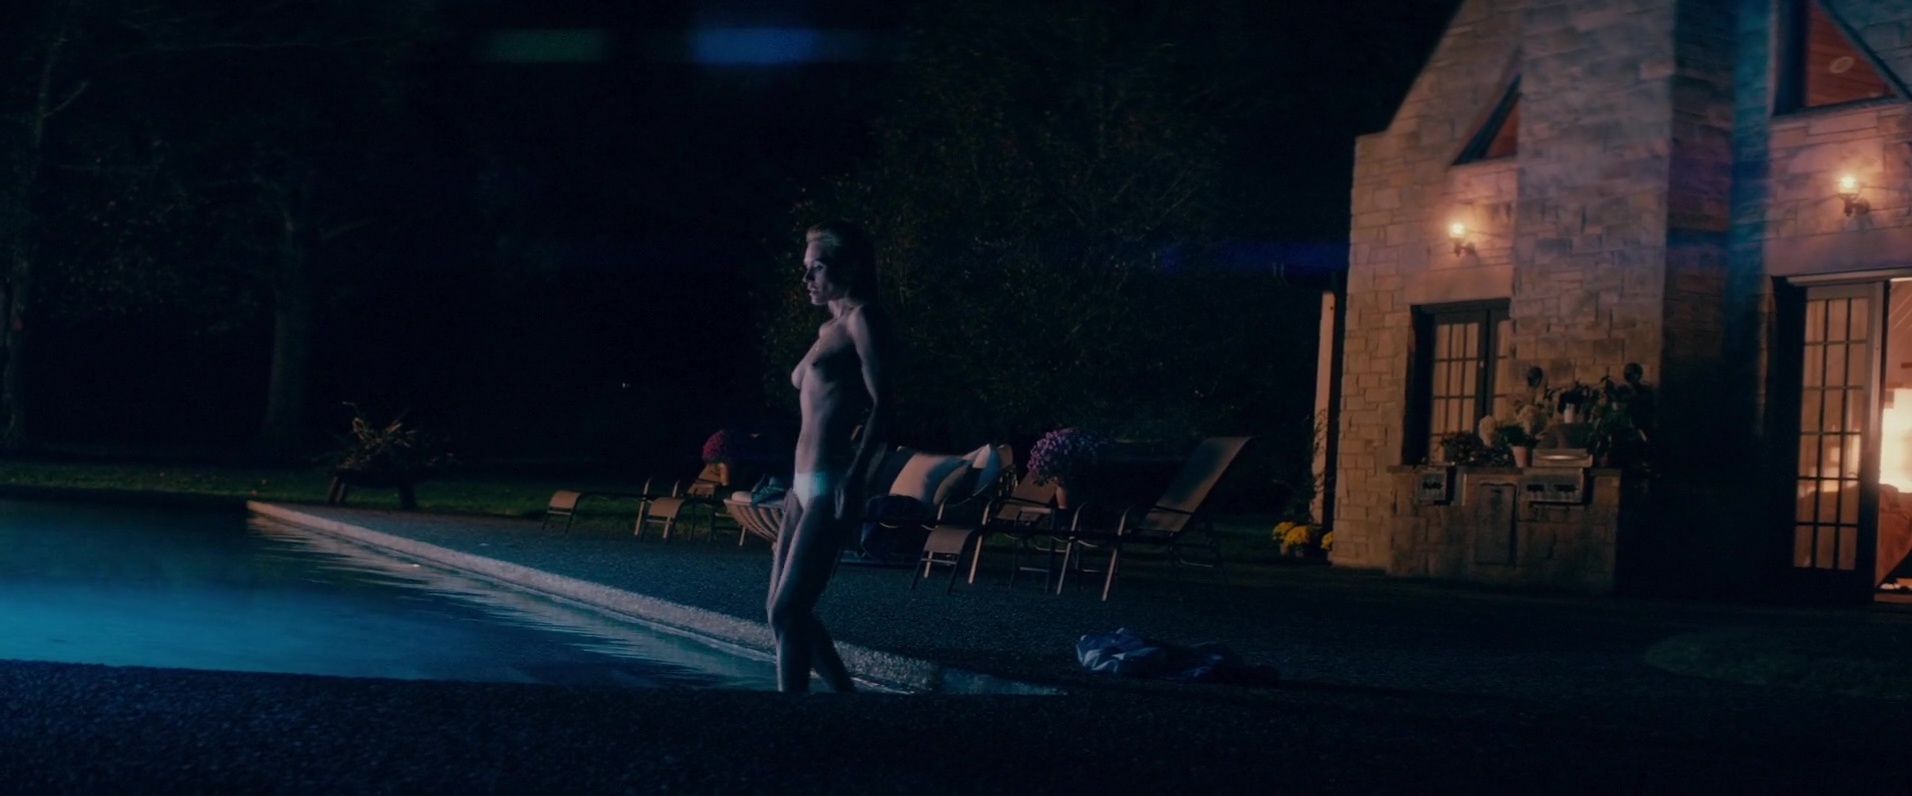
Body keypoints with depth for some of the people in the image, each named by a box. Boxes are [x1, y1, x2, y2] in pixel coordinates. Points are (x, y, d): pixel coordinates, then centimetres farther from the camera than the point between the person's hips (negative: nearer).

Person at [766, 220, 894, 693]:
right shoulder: (829, 328, 20)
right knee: (784, 610, 10)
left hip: (831, 484, -9)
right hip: (804, 484, 9)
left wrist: (855, 477, -24)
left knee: (787, 611, -11)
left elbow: (882, 402, -16)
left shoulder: (863, 319, -6)